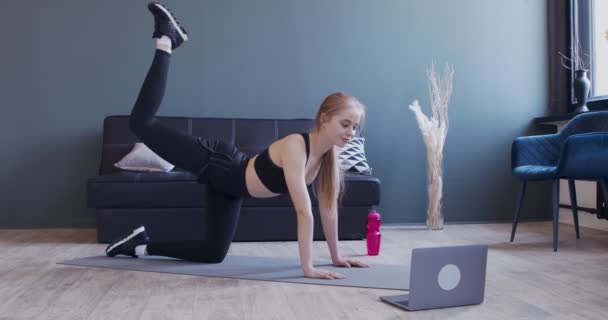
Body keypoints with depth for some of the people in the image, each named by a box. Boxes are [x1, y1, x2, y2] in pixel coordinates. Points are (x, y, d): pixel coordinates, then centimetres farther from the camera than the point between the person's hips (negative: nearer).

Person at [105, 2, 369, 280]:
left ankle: (142, 244, 27)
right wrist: (307, 267, -38)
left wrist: (336, 256, 3)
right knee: (140, 123, -3)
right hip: (217, 165, -8)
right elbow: (304, 211, -38)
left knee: (214, 254, 12)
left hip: (230, 186, 8)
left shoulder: (328, 155, -10)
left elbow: (328, 207, -1)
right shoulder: (295, 146, -35)